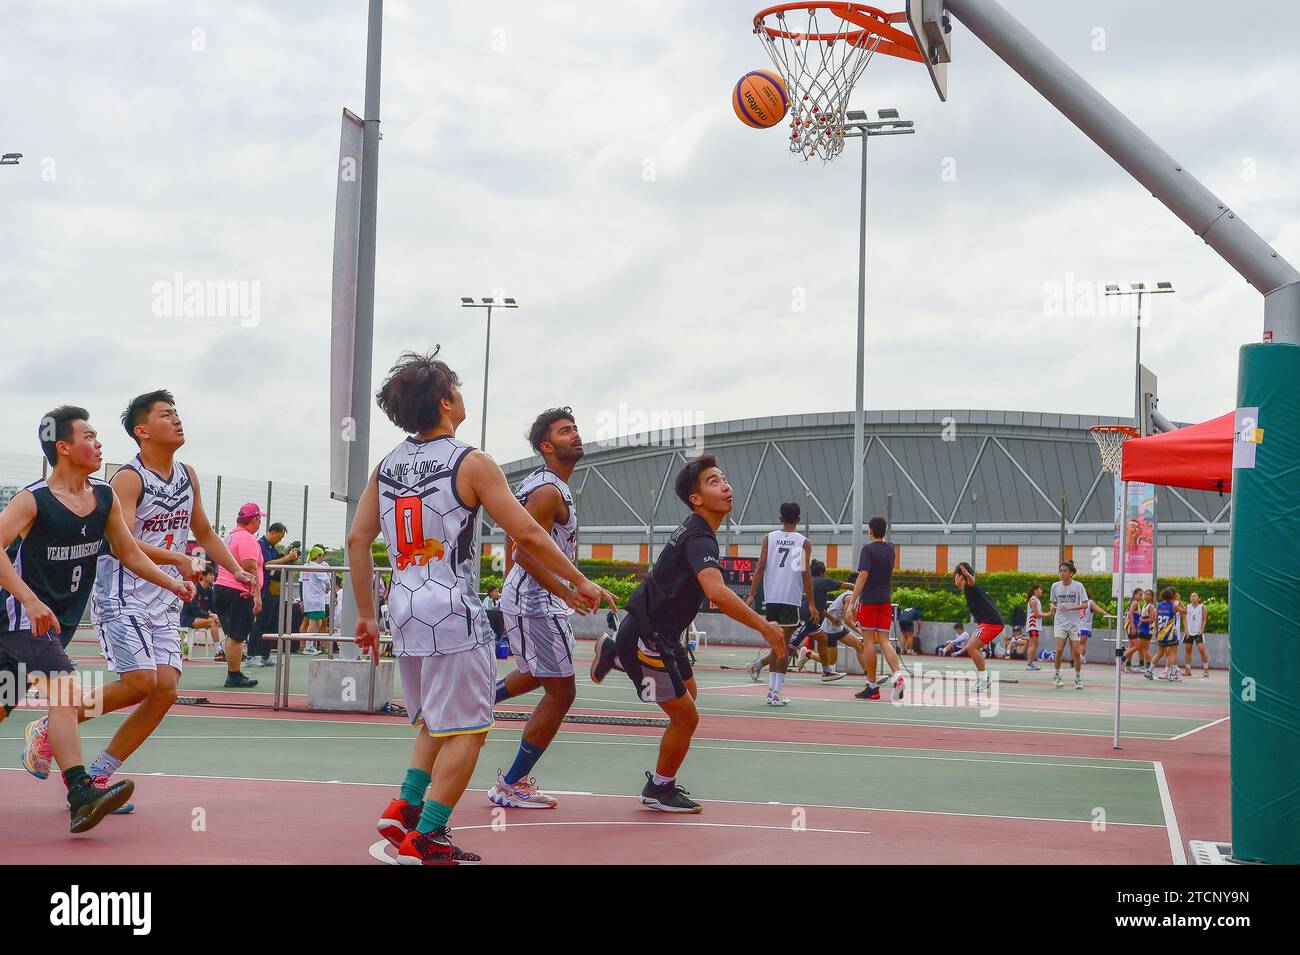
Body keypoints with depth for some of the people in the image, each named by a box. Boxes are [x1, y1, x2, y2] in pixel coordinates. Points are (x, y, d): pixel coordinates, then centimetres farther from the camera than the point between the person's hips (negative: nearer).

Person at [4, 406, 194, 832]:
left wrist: (173, 583, 4)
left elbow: (129, 553, 15)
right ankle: (81, 792, -33)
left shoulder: (105, 497, 5)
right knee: (67, 686, -25)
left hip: (59, 617, 7)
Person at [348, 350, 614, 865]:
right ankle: (425, 840, -1)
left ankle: (404, 808, 14)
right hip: (454, 615, -7)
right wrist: (578, 582, -1)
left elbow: (358, 540, 11)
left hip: (406, 610, 7)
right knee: (465, 732, 1)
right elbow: (526, 534, -11)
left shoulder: (387, 466, 9)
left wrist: (366, 614, 17)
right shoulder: (470, 462, -9)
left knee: (438, 723, 24)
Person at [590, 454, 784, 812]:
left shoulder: (695, 530, 7)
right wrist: (764, 626, -36)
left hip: (662, 633, 10)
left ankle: (613, 655, 32)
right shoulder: (699, 538, -24)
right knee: (686, 717, -1)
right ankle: (659, 790, 18)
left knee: (688, 691, 29)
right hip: (647, 636, -10)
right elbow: (717, 593, -41)